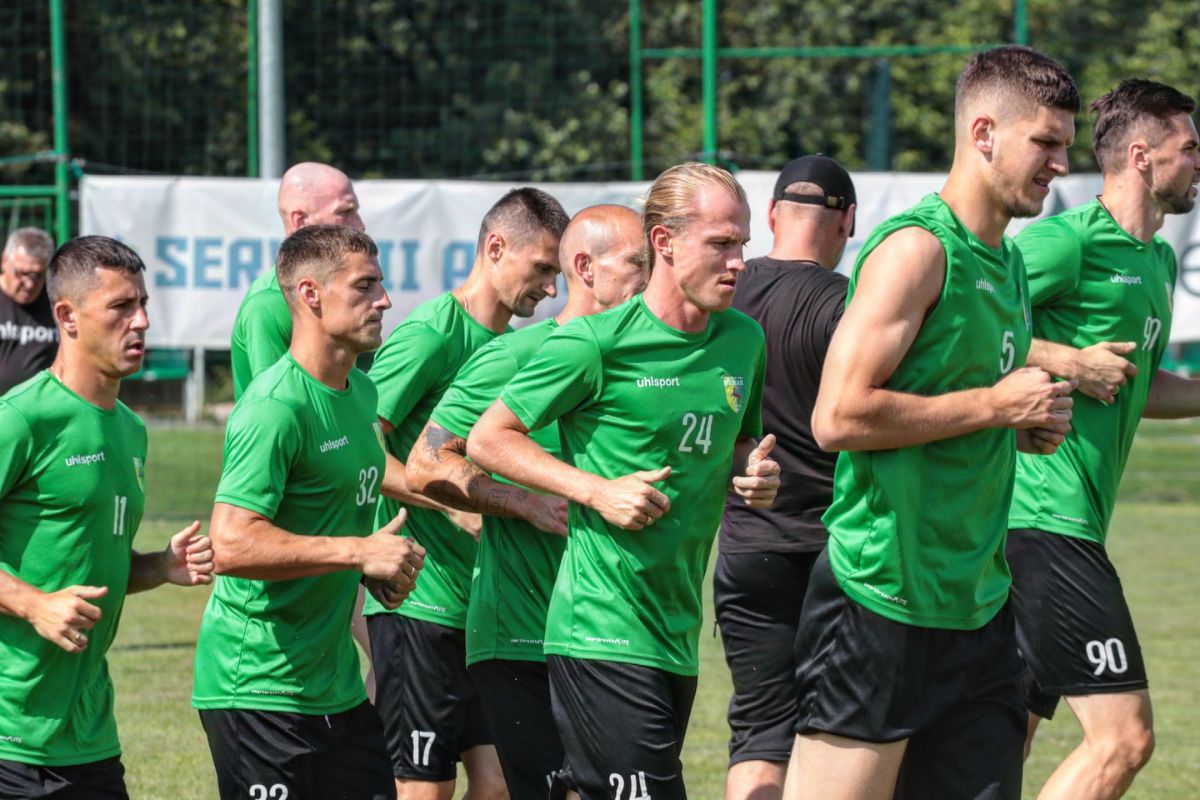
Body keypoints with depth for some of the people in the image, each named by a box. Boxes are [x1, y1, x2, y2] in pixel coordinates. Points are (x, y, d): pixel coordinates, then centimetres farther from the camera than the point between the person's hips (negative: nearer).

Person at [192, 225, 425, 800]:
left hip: (336, 684, 9)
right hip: (258, 686, -9)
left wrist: (378, 570, 9)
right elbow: (231, 545, -27)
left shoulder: (359, 391, 13)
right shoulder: (275, 406, -18)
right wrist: (359, 552, -23)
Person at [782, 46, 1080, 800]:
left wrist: (1031, 425, 8)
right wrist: (996, 405, -15)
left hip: (976, 607, 9)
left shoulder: (1009, 262, 16)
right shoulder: (917, 249, -12)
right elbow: (838, 415, -21)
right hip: (880, 598, -9)